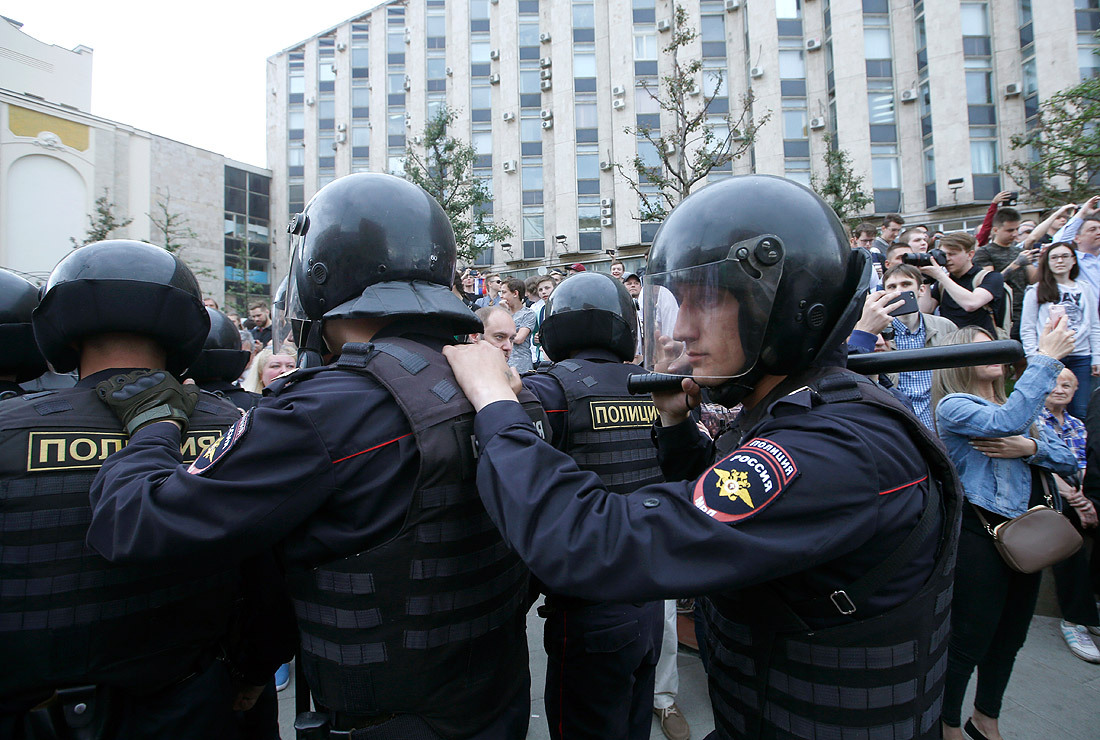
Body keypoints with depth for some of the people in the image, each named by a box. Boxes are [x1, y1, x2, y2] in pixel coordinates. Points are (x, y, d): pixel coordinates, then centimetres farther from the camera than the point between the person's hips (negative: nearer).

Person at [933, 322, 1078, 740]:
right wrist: (1045, 357, -21)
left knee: (1010, 636, 18)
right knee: (969, 638, 1)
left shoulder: (1013, 405, 13)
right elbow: (1007, 422, -29)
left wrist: (1030, 448, -14)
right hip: (979, 532, -8)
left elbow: (1068, 461, 8)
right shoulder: (953, 407, -10)